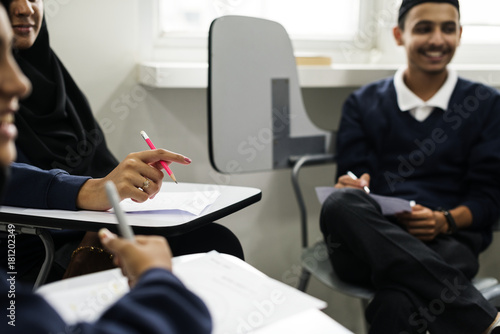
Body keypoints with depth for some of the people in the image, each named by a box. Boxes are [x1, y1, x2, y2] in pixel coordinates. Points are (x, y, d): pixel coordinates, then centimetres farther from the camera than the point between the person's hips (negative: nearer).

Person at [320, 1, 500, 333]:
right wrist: (349, 190, -15)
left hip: (447, 241, -3)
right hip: (368, 242, 4)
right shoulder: (363, 103, 18)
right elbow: (349, 180, 10)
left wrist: (445, 221, -12)